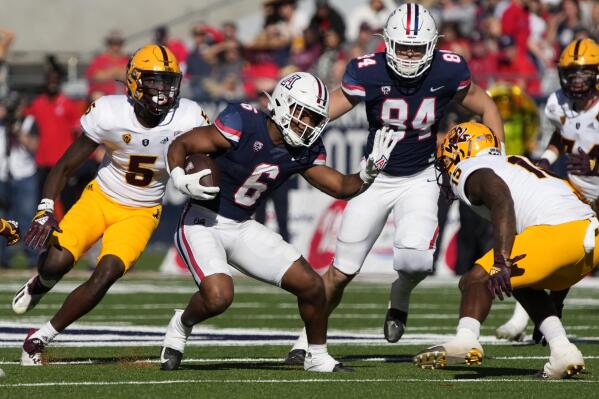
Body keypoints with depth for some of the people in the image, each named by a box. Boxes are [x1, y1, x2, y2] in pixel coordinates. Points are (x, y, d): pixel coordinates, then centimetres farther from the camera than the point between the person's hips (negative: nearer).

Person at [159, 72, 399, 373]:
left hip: (242, 228, 6)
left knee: (311, 286, -1)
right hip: (202, 223, -6)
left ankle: (317, 357, 23)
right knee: (218, 296, -29)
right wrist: (181, 180, -34)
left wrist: (368, 173, -12)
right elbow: (179, 146, -16)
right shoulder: (243, 124, -21)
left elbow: (341, 187, 7)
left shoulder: (303, 151, -1)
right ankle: (182, 325, 6)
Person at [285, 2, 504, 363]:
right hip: (375, 179, 0)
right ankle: (307, 339, 22)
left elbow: (487, 109, 1)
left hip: (420, 180, 0)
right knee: (342, 272, 3)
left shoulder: (447, 73, -16)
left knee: (415, 259, -25)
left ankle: (400, 297, 11)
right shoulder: (369, 73, -20)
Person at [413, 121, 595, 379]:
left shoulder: (471, 172, 6)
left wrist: (502, 262, -23)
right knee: (525, 286, 29)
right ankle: (561, 350, 12)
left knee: (477, 279, -5)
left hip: (557, 231, -8)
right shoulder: (512, 164, 32)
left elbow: (502, 201, -13)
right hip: (590, 231, 8)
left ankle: (465, 339, -32)